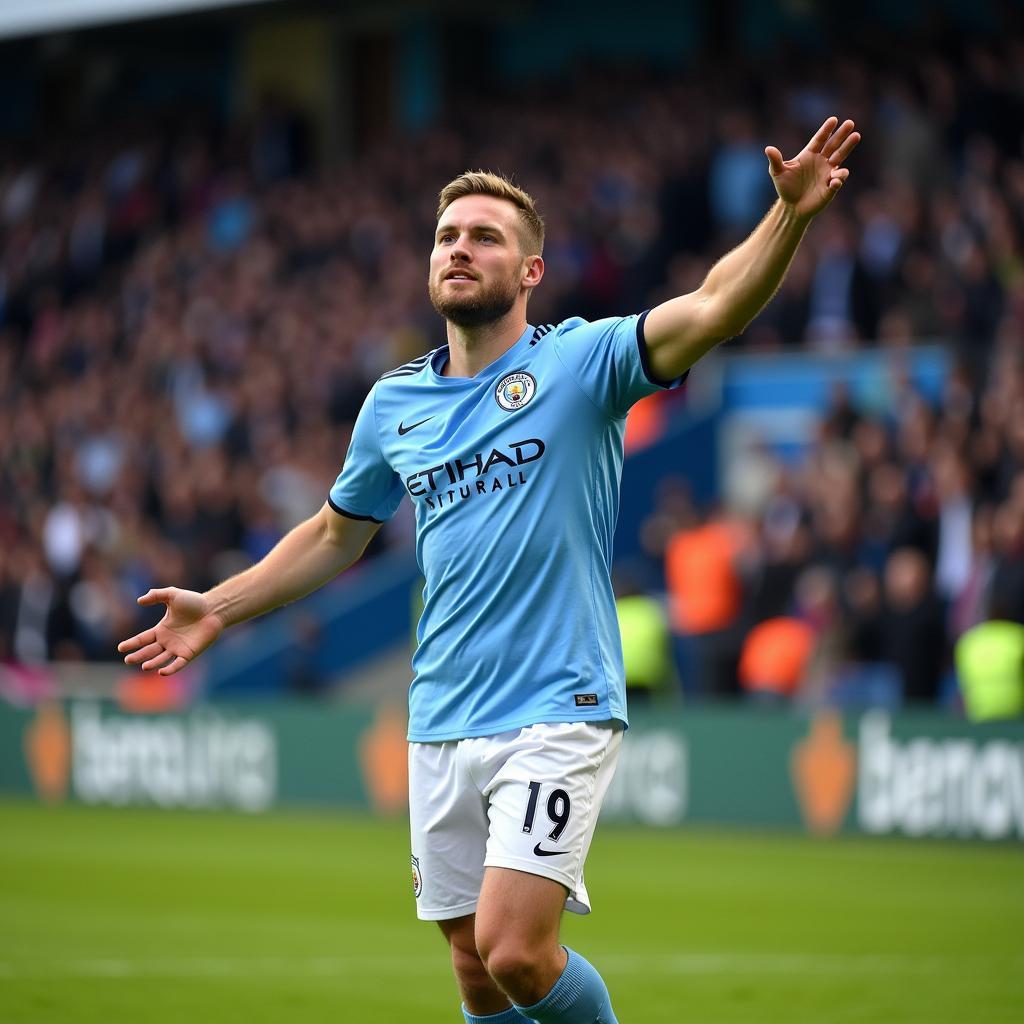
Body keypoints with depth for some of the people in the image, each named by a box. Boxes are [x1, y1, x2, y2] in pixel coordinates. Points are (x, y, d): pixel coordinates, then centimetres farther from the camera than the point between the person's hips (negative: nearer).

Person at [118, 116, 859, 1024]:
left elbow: (713, 310, -20)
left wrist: (790, 215, -35)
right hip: (441, 725, 5)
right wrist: (220, 608, 23)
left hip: (555, 715, -5)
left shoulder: (579, 361, -4)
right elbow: (338, 535, 27)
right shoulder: (394, 403, 11)